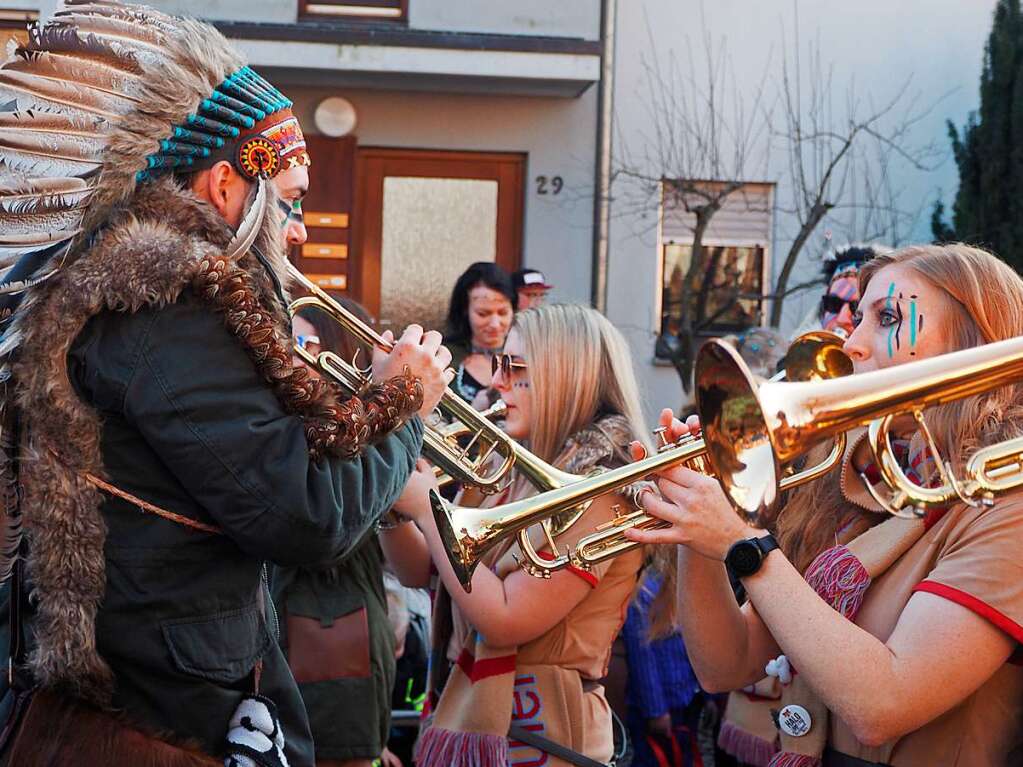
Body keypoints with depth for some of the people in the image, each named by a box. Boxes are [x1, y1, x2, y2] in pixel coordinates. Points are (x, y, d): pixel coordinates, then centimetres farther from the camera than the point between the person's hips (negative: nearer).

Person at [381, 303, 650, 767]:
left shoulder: (598, 491, -17)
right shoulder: (515, 473, 9)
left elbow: (504, 619, -23)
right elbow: (417, 570, 10)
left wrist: (427, 507, -18)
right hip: (465, 715, 8)